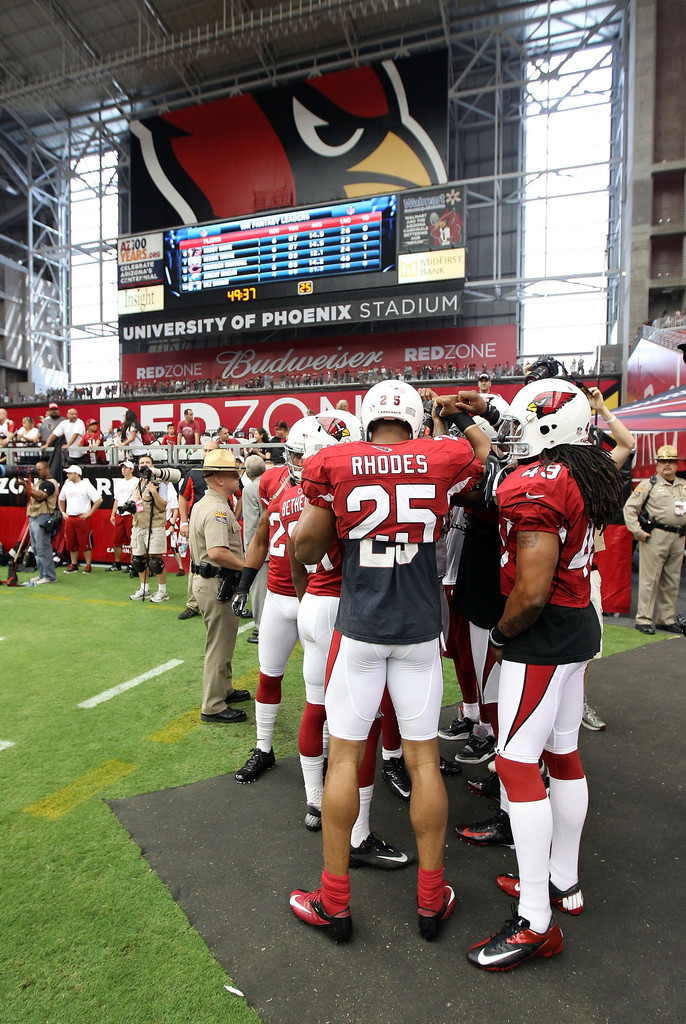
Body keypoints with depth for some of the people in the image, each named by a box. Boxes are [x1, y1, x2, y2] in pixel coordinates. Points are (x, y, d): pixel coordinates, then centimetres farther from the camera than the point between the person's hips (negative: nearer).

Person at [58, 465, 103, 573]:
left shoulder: (86, 485, -5)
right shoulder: (67, 485, 12)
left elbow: (99, 500, -9)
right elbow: (60, 500, 29)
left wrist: (90, 512, -9)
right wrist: (63, 512, 17)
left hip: (83, 518, -5)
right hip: (69, 519, 6)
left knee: (85, 543, -3)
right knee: (71, 543, 8)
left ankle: (88, 565, 5)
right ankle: (73, 565, 18)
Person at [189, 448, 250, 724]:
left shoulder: (202, 504, 13)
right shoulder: (217, 509, -22)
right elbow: (217, 552, -34)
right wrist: (247, 567, -24)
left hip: (205, 579, 11)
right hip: (216, 584, -11)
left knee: (222, 640, 23)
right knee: (219, 645, -1)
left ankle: (224, 690, 38)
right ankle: (213, 707, 9)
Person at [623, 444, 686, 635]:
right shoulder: (649, 484, -1)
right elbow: (629, 507, -4)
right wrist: (637, 531, -11)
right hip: (654, 537, -5)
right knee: (650, 579, -5)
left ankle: (666, 619, 21)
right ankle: (644, 620, 1)